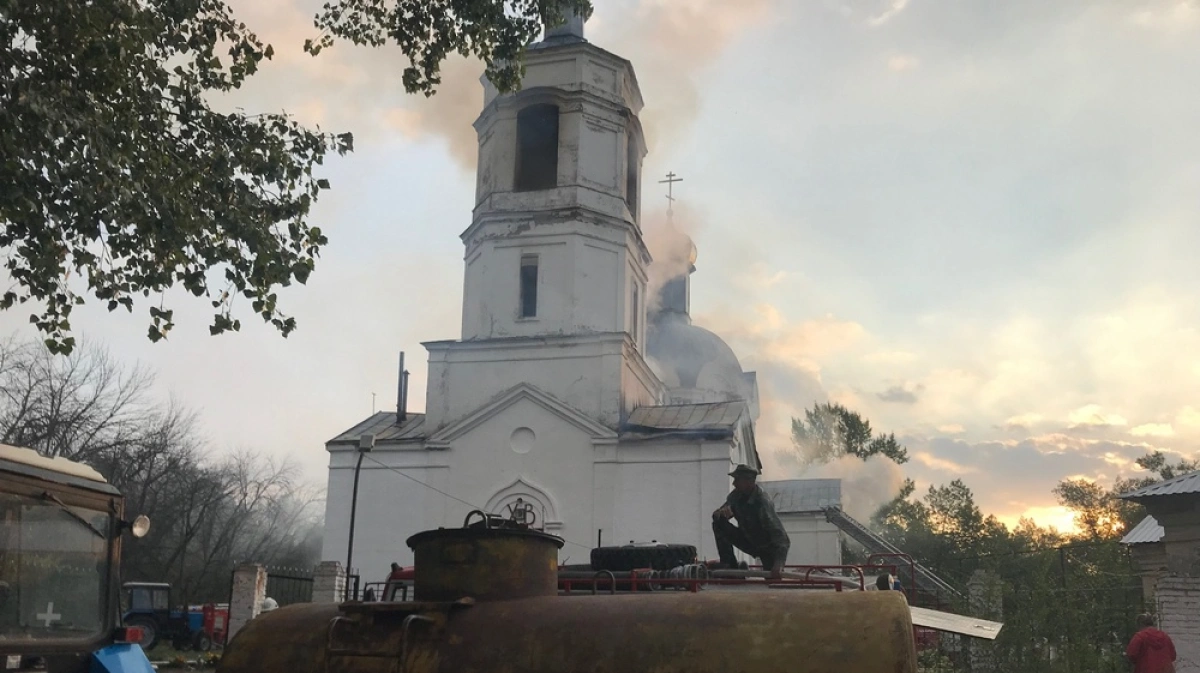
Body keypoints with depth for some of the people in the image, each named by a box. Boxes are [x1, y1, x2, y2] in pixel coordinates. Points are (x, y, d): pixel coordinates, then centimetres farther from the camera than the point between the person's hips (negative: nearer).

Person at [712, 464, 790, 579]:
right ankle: (729, 566, -10)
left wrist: (779, 563, -56)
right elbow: (716, 515, -4)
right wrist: (721, 512, -32)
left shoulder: (762, 503, -33)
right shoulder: (736, 495, -11)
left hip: (768, 547, -5)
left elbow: (780, 536, -41)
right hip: (749, 540, 5)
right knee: (718, 524, -16)